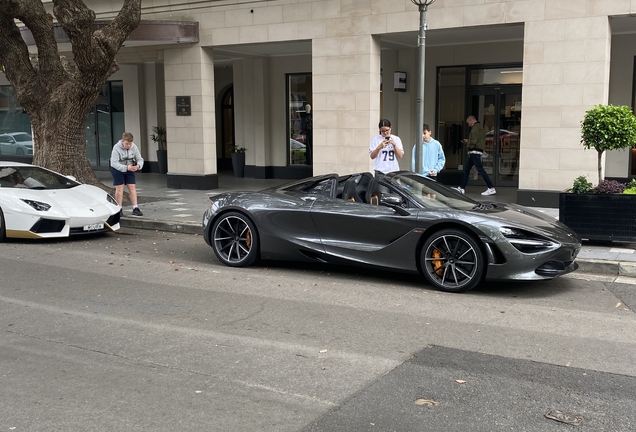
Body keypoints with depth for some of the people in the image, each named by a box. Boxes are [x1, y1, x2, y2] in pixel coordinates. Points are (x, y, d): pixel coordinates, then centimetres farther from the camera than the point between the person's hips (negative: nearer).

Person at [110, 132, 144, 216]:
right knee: (119, 188, -2)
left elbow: (140, 159, -7)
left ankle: (135, 209, 0)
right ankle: (119, 209, 7)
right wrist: (126, 167, -41)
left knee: (132, 187, -2)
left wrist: (138, 165, -32)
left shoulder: (134, 147, -14)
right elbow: (114, 163, -29)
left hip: (129, 169, 3)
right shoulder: (116, 148, -25)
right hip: (117, 169, -3)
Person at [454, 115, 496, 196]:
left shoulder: (476, 126, -9)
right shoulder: (480, 127, 23)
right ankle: (462, 188, 15)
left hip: (475, 151, -11)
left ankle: (491, 188, -13)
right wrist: (468, 141, 21)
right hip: (475, 152, 11)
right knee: (466, 168, 12)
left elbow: (474, 139, -20)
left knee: (480, 169, -12)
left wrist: (470, 147, -8)